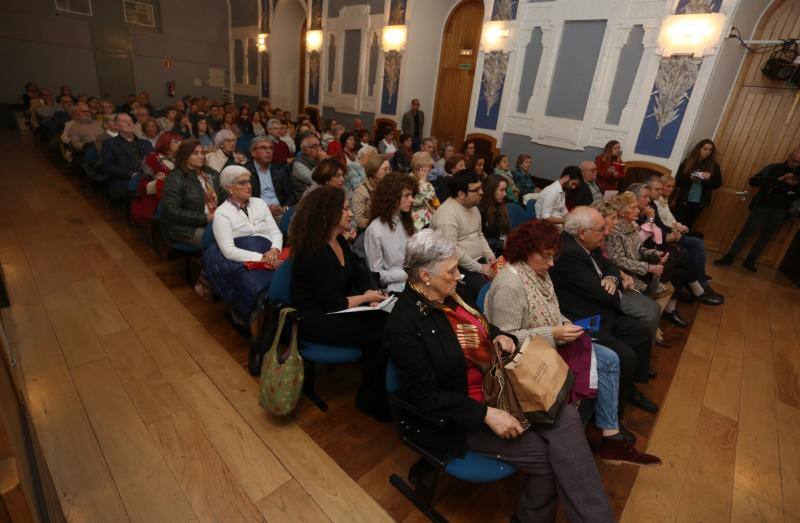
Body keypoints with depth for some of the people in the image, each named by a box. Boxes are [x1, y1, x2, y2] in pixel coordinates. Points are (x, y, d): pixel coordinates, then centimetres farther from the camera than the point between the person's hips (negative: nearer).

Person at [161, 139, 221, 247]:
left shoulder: (211, 174, 17)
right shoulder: (174, 179, -2)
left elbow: (223, 198, 21)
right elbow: (173, 212, -10)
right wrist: (205, 218, -17)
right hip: (188, 229, -5)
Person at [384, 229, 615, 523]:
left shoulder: (447, 294, -1)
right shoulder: (404, 325, -23)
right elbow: (427, 395, -21)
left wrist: (499, 336, -3)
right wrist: (486, 414, -23)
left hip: (496, 386, 7)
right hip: (460, 413, -7)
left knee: (566, 418, -9)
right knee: (546, 455, -13)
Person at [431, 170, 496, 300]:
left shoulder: (472, 206, 13)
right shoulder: (447, 213, -18)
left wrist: (490, 255, 6)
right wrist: (479, 268, -17)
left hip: (481, 261, 9)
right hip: (460, 268, -9)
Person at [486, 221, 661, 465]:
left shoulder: (538, 271, 3)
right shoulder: (509, 284, -26)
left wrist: (565, 325, -4)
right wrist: (554, 334, -25)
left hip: (552, 343, 10)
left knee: (610, 360, 4)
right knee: (602, 366, -11)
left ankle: (611, 434, 11)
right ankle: (610, 436, 13)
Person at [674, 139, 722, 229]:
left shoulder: (713, 165, 4)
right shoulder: (687, 162, 0)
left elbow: (718, 184, 4)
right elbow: (677, 180, -2)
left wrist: (709, 178, -15)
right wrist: (690, 178, -19)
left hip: (699, 202, 2)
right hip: (684, 200, -1)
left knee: (688, 226, 7)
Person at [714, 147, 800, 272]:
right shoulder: (774, 168, 0)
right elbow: (753, 181, -13)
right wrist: (778, 179, -22)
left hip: (780, 211, 3)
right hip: (762, 206, -2)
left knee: (766, 236, 7)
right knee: (746, 232, -4)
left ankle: (750, 260, 16)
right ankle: (729, 257, 1)